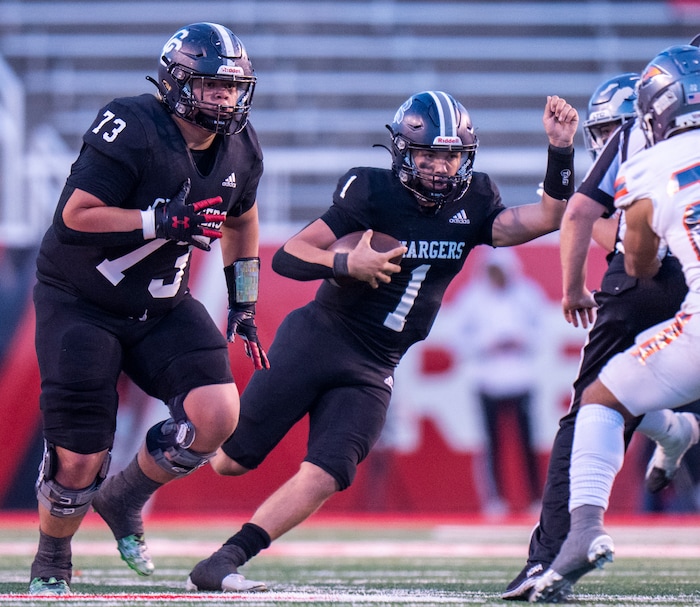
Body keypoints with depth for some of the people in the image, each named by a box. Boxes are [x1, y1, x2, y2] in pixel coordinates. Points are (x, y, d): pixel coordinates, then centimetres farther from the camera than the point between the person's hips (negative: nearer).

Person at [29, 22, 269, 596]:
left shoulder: (239, 150, 0)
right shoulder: (132, 129, -22)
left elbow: (241, 219, 20)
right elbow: (76, 216, -26)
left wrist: (244, 306, 18)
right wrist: (164, 222, -32)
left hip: (162, 308, 6)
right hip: (80, 304, -6)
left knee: (216, 416, -17)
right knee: (80, 460, -8)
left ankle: (124, 500, 10)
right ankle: (50, 565, 22)